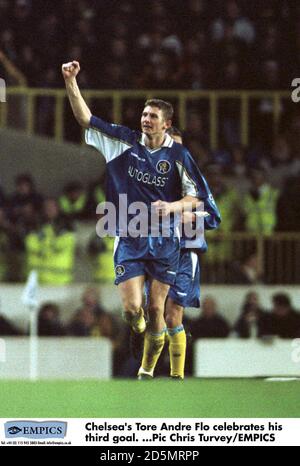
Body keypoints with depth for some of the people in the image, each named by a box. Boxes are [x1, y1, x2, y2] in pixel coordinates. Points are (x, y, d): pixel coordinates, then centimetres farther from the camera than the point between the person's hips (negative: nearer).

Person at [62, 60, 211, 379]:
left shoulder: (178, 155, -1)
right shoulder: (126, 142, 1)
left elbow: (194, 197, 4)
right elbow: (86, 118, -1)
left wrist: (172, 206, -16)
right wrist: (71, 82, -12)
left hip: (164, 242, 0)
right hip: (128, 240, 1)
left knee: (156, 310, 0)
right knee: (132, 309, -9)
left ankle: (147, 369, 16)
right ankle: (142, 329, 29)